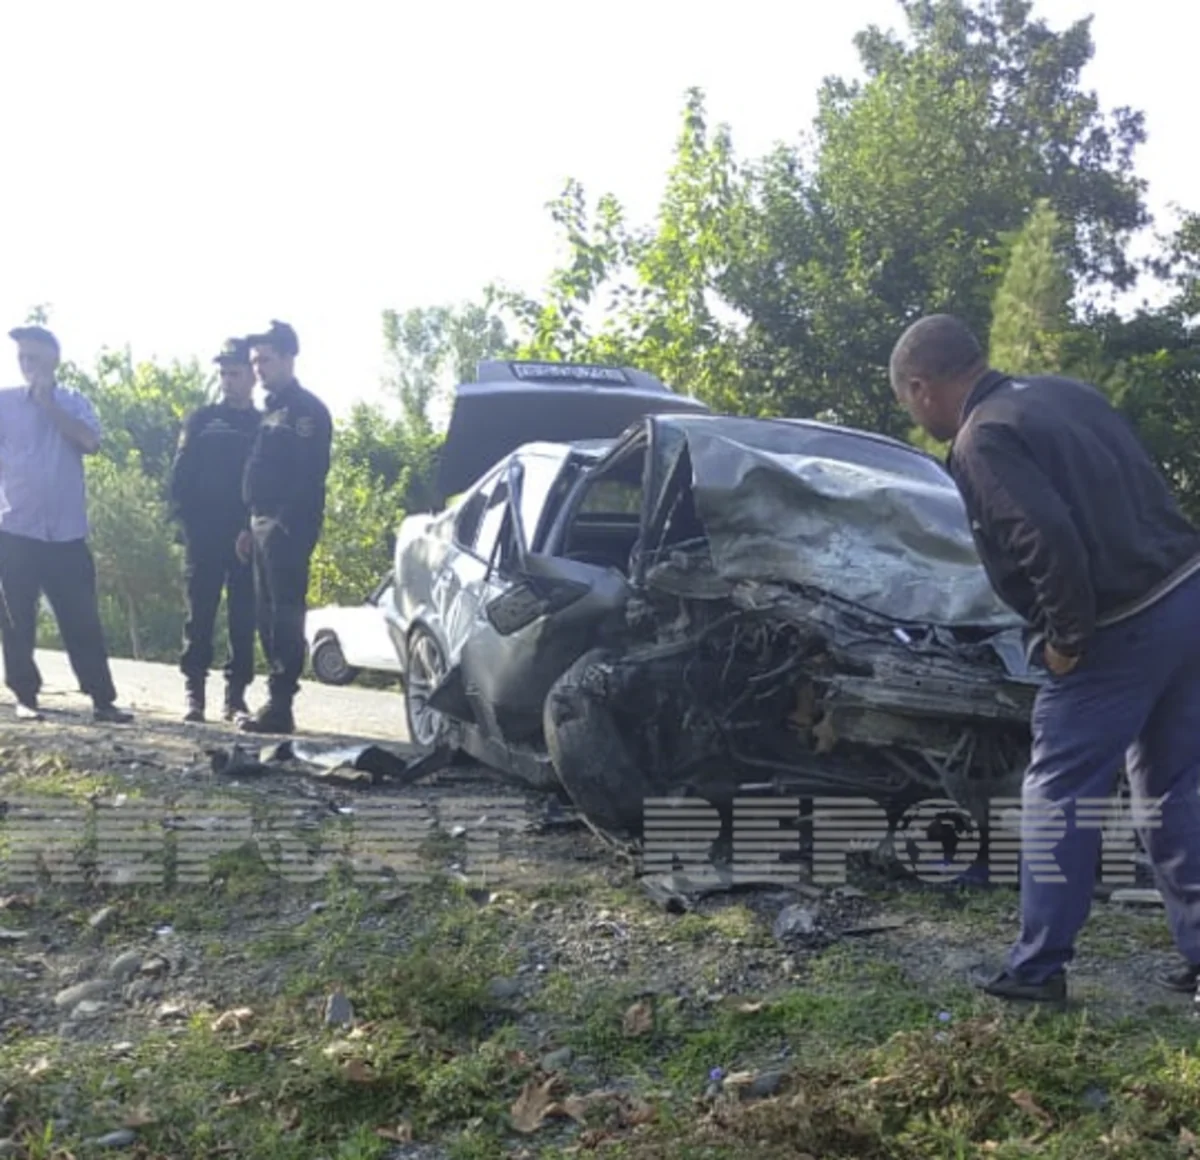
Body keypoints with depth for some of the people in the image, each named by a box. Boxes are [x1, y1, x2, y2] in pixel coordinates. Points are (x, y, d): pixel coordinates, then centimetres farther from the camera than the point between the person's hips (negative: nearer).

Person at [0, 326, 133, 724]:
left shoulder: (74, 403, 7)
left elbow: (90, 442, -11)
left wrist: (49, 403, -9)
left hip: (67, 531, 0)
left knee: (82, 619, 1)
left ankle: (102, 699, 5)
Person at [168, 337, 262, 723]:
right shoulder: (202, 420, 8)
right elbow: (181, 475, 4)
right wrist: (188, 521, -7)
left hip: (247, 539, 0)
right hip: (204, 536, 0)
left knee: (243, 619, 1)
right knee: (200, 614, 0)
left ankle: (236, 695, 6)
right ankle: (194, 693, 5)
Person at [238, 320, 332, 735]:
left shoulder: (306, 409, -7)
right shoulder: (272, 409, 21)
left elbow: (309, 475, -17)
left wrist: (288, 522, -22)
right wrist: (251, 523, 17)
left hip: (287, 526, -10)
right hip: (264, 524, 10)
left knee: (285, 613, -10)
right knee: (268, 614, 9)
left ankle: (281, 704, -11)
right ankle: (277, 700, 14)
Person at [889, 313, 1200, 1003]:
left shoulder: (983, 440, -12)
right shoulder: (1063, 393, 15)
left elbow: (1050, 542, -25)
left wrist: (1066, 639, -13)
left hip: (1121, 629, -9)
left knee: (1058, 800, 5)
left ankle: (1037, 967, 14)